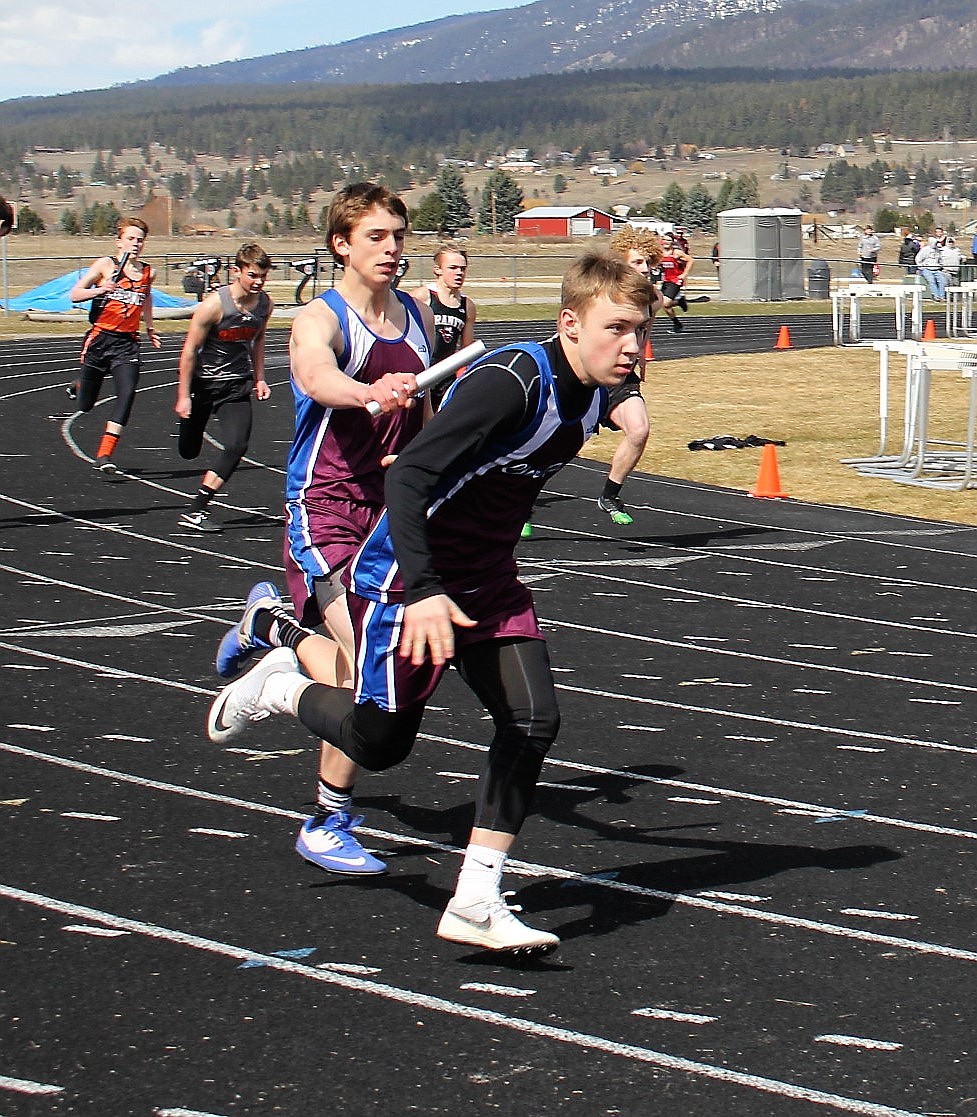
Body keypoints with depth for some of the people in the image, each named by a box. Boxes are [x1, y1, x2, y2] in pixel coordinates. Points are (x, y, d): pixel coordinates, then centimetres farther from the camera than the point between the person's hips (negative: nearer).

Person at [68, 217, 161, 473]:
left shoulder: (148, 272, 7)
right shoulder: (106, 265, -4)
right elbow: (74, 294, -4)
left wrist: (150, 329, 32)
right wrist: (100, 289, -21)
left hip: (127, 344, 2)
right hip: (99, 340, -2)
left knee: (127, 393, -22)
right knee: (85, 406, 9)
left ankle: (104, 456, -20)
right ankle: (77, 387, 49)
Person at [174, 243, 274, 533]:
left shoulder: (265, 304, -4)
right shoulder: (214, 304, -20)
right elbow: (189, 349, -14)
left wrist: (259, 378, 14)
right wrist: (183, 396, -14)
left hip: (237, 386, 3)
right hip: (203, 383, -3)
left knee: (237, 447, -16)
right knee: (189, 452, 9)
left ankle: (195, 511, -9)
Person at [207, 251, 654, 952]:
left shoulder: (594, 395, -2)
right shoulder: (512, 382, -28)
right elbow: (408, 478, -33)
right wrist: (424, 592, -42)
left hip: (490, 585, 7)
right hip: (409, 579, -7)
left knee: (533, 721, -8)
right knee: (381, 743, 1)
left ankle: (477, 902, -1)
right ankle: (280, 687, 31)